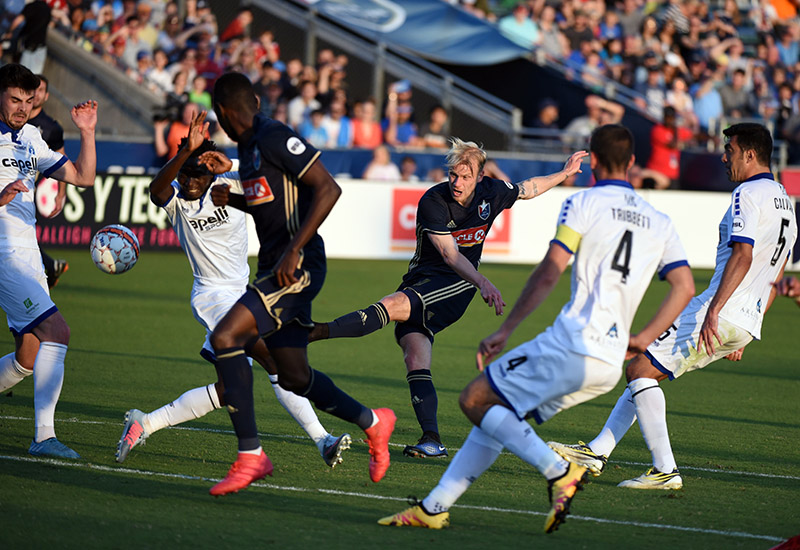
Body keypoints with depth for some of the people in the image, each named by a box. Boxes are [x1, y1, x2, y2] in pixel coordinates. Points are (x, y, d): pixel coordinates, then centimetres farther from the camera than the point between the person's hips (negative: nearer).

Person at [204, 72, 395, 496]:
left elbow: (327, 190, -19)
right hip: (275, 270, 10)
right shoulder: (247, 147, 15)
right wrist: (233, 200, 14)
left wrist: (294, 250, -23)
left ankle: (250, 455, -17)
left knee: (225, 337, -21)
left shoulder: (275, 139, -14)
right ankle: (373, 422, 36)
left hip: (297, 268, -10)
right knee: (294, 377, 15)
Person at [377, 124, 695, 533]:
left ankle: (559, 472, -10)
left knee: (475, 400, 1)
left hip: (571, 344, -7)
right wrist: (641, 340, 17)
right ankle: (433, 508, 14)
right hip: (610, 366, 8)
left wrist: (505, 330, -1)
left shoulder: (584, 204, -1)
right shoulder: (659, 223, 17)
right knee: (498, 415, 17)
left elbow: (549, 273, -8)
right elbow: (684, 287, 11)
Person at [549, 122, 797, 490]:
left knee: (640, 370, -7)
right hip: (746, 323, 10)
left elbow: (742, 255, -24)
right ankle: (596, 452, 17)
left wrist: (714, 311, -29)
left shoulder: (749, 194, -10)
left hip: (720, 314, -10)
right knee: (644, 372, 17)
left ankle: (665, 471, -11)